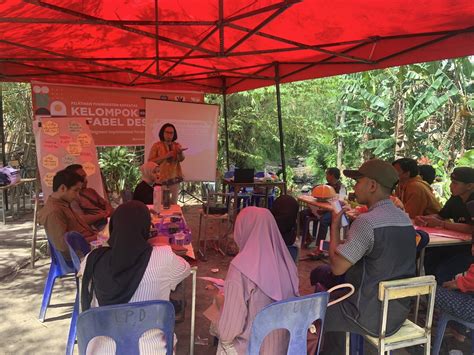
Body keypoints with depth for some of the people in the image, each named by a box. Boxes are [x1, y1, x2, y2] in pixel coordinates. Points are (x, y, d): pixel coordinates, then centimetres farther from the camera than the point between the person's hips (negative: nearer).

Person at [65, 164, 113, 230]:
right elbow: (82, 220, -17)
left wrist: (108, 212, -6)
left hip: (109, 221, 8)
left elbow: (106, 203, 17)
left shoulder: (90, 190, 18)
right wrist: (103, 215, -11)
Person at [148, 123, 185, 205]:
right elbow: (150, 162, -9)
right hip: (161, 179, -3)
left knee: (174, 203, 10)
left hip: (174, 178, 3)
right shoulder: (156, 145, -3)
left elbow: (181, 159, -9)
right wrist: (165, 156, -17)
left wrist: (180, 152, -31)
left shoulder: (177, 145, 7)